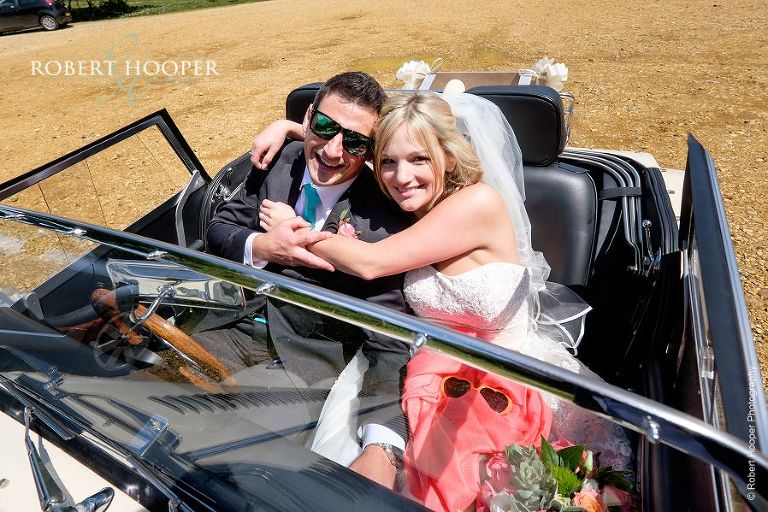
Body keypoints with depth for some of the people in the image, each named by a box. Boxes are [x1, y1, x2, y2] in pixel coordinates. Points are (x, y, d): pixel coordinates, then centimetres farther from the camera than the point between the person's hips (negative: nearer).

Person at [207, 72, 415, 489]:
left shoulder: (384, 216, -19)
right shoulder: (278, 161, -4)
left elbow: (390, 343, -21)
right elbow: (218, 229, 5)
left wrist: (380, 450, -34)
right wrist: (260, 247, -19)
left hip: (310, 359, -4)